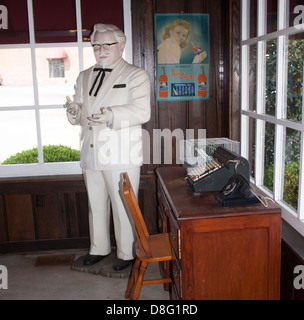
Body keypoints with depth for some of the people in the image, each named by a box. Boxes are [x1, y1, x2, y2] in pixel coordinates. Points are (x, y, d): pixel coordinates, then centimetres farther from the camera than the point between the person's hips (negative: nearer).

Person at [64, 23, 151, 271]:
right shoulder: (84, 77, 18)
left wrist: (112, 115, -31)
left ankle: (127, 253, 20)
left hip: (121, 157, -6)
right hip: (91, 155, 6)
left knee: (123, 207, 2)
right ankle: (99, 248, 34)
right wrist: (74, 111, -6)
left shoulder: (136, 75, -2)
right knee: (95, 205, 17)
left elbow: (142, 112, -15)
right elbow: (80, 114, 19)